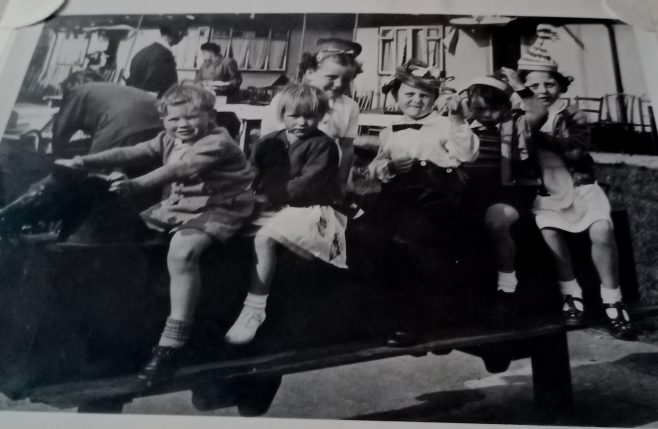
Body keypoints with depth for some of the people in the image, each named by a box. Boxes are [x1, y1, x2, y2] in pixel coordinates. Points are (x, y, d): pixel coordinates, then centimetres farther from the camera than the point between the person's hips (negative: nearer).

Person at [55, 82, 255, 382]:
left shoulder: (217, 142, -18)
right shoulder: (168, 139, 9)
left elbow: (179, 169, -33)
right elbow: (129, 153, 1)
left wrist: (136, 185, -44)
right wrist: (83, 162, -10)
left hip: (216, 210, -9)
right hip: (177, 204, 9)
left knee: (181, 252, -35)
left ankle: (172, 343, -28)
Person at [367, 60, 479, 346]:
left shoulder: (444, 125, 16)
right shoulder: (389, 133, 27)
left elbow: (468, 154, 0)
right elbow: (375, 166, 21)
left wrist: (458, 120, -8)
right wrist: (387, 166, 0)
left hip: (437, 191, -4)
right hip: (400, 192, 5)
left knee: (406, 236, -26)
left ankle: (408, 316, -11)